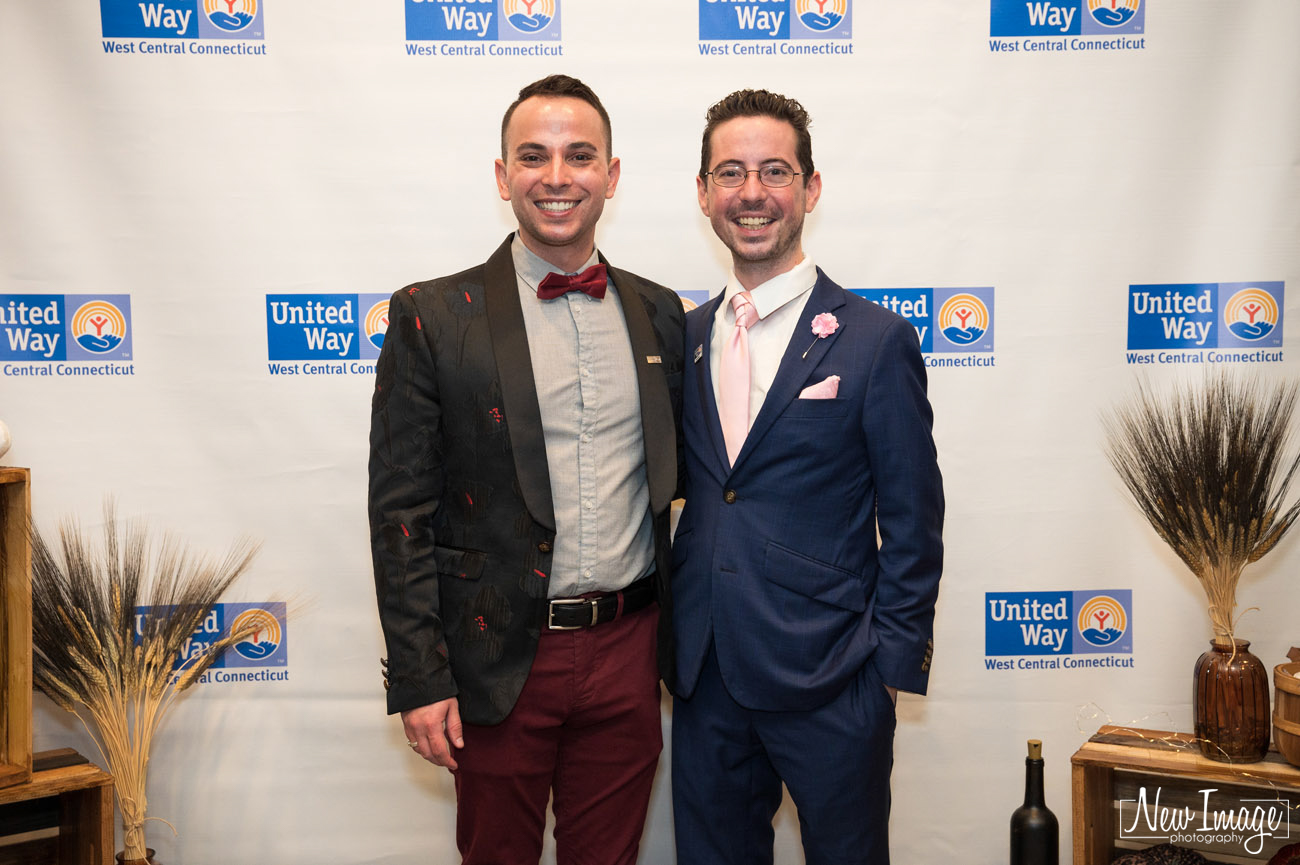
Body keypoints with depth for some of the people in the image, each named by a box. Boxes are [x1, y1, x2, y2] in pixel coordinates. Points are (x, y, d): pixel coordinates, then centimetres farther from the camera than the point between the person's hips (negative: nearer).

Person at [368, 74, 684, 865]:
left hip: (627, 652, 3)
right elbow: (401, 510, -7)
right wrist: (419, 679, -9)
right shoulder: (433, 317, -5)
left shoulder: (659, 315, 6)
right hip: (500, 659, -3)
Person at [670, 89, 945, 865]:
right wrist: (669, 644, 4)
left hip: (830, 686, -4)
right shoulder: (683, 337, 6)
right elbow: (683, 488, 10)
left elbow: (913, 529, -5)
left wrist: (889, 670, -8)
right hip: (705, 683, 4)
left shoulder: (876, 343, -7)